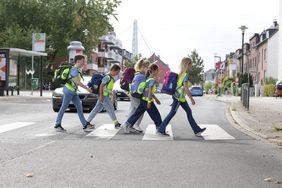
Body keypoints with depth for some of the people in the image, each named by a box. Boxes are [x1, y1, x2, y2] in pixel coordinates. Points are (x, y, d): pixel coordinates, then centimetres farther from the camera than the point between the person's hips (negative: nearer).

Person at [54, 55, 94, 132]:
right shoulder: (74, 69, -16)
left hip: (73, 92, 9)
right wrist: (87, 88, -17)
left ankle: (85, 125, 1)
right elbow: (77, 82, -22)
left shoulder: (78, 70, 13)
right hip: (68, 91, -9)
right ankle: (57, 125, 9)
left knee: (79, 107, 3)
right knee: (64, 108, -1)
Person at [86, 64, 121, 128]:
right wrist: (101, 96, -21)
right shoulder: (107, 77, -15)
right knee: (110, 110, -6)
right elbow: (101, 86, -18)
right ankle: (116, 124, -3)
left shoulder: (111, 78, 15)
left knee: (97, 109, 11)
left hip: (106, 96, 10)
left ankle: (87, 121, 14)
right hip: (104, 96, -10)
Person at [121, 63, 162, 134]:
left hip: (143, 100, 9)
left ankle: (126, 125, 6)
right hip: (147, 100, -9)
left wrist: (156, 99, 29)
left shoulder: (149, 78, 16)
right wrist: (149, 101, -22)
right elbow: (149, 91, -20)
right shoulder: (152, 79, -13)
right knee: (156, 115, 3)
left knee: (137, 113, 8)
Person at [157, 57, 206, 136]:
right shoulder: (185, 75, -17)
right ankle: (161, 130, 1)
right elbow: (186, 88, -23)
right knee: (172, 113, -5)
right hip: (178, 97, -10)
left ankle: (197, 130, 17)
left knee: (189, 112, 12)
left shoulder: (181, 74, 11)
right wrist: (191, 99, -18)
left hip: (181, 97, 10)